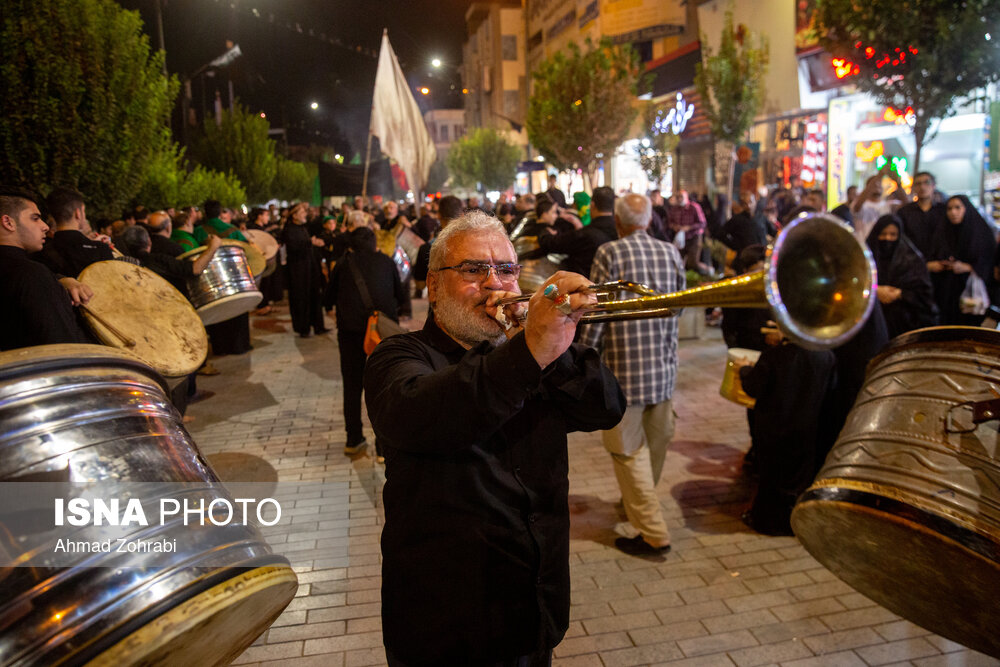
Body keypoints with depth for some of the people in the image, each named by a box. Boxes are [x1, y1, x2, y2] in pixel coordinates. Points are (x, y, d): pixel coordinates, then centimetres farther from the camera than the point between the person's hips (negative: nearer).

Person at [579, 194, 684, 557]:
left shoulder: (610, 253, -11)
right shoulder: (671, 253, 4)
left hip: (624, 367, -6)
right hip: (664, 364, 6)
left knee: (629, 451, 3)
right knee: (655, 444, 20)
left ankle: (653, 533, 5)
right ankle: (640, 503, 42)